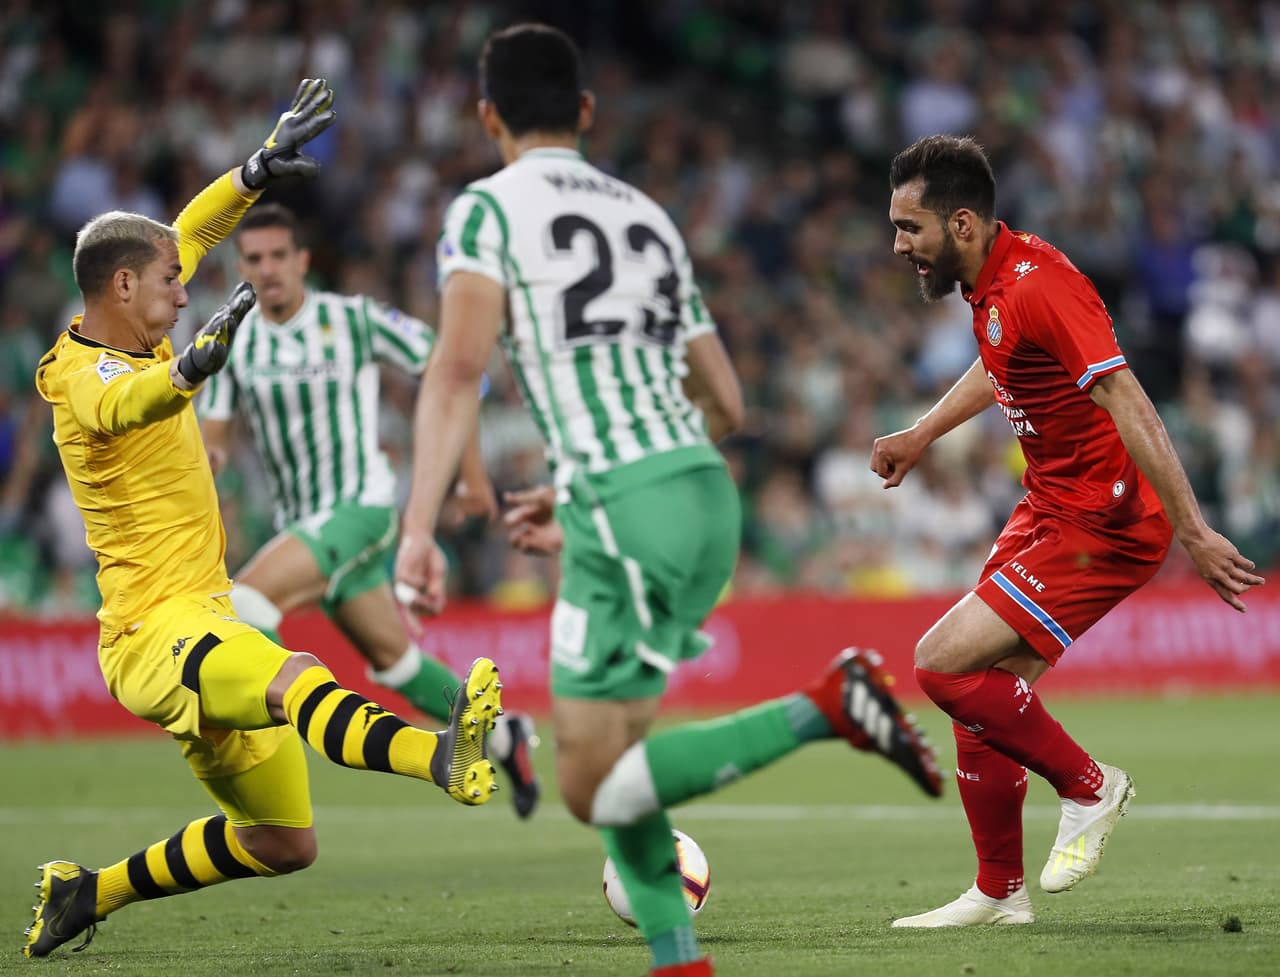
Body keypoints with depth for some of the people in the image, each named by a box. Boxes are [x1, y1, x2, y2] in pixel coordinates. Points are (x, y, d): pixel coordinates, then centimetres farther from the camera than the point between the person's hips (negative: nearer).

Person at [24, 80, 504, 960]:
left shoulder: (129, 338, 11)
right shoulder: (89, 379, -16)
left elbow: (190, 234, 27)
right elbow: (130, 403, -42)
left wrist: (261, 169, 23)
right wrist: (191, 366, -62)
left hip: (205, 624, 11)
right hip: (154, 632, -11)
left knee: (284, 843, 14)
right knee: (296, 682, -40)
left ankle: (92, 893, 27)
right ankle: (445, 759, -69)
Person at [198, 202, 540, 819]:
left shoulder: (354, 320, -10)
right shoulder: (233, 341, 3)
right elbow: (212, 434, 5)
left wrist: (472, 471, 1)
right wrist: (204, 459, -20)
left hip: (360, 507, -6)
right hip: (301, 520, 6)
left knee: (244, 601, -26)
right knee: (391, 659, 16)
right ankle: (502, 736, 36)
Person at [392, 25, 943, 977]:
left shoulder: (489, 208, 3)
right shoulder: (648, 215, 22)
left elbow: (459, 366, -13)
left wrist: (420, 525, -18)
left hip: (625, 506, -7)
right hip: (710, 492, 7)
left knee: (594, 788, -6)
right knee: (611, 758, 16)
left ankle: (825, 706, -18)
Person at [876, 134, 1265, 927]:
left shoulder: (1039, 287, -24)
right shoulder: (992, 283, 6)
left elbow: (1129, 407, -29)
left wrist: (1194, 534, -32)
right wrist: (923, 434, 34)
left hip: (1103, 525, -9)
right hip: (1051, 507, 9)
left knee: (944, 665, -14)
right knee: (984, 686, 9)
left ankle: (1088, 787, 4)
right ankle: (1000, 893, 21)